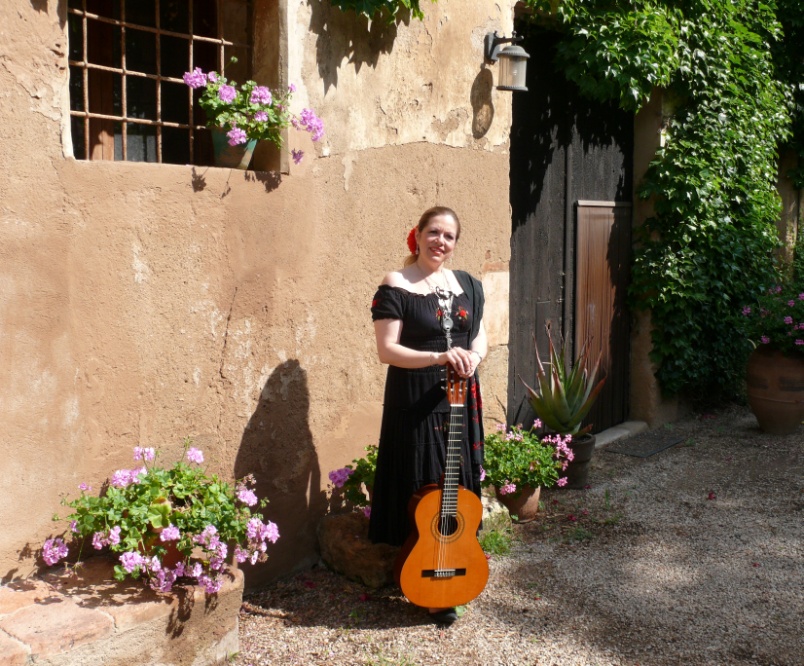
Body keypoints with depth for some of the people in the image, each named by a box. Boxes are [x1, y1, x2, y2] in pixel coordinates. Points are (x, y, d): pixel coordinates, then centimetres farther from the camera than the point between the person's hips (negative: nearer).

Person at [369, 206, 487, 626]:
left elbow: (480, 336, 13)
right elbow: (387, 350, -13)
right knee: (424, 489, -1)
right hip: (416, 400, -5)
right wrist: (438, 357, -24)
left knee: (460, 485, 11)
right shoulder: (396, 286, -7)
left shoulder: (467, 285, 11)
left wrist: (474, 356, -10)